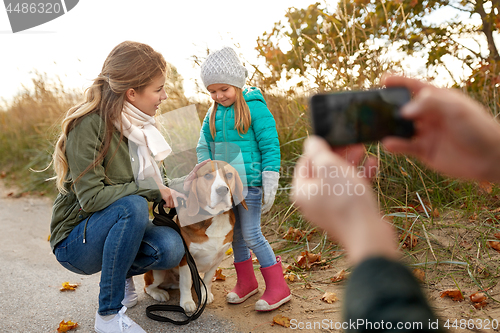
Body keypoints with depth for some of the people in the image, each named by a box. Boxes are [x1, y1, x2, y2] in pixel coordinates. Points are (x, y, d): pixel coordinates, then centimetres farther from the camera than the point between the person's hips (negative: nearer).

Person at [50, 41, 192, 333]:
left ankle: (122, 273, 10)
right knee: (133, 206, -35)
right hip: (75, 242, -6)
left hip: (117, 228, 6)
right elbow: (91, 197, -25)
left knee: (170, 247, -24)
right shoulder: (89, 125, -21)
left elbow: (152, 180, 11)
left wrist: (171, 194, -7)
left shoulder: (139, 125, 2)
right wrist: (153, 191, -22)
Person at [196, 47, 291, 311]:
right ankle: (246, 281, 30)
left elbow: (270, 148, -10)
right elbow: (203, 147, 13)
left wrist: (270, 186, -13)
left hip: (249, 183, -6)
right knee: (235, 233, 14)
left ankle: (278, 287, 8)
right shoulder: (213, 114, 8)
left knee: (251, 234, -6)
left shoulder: (255, 108, -9)